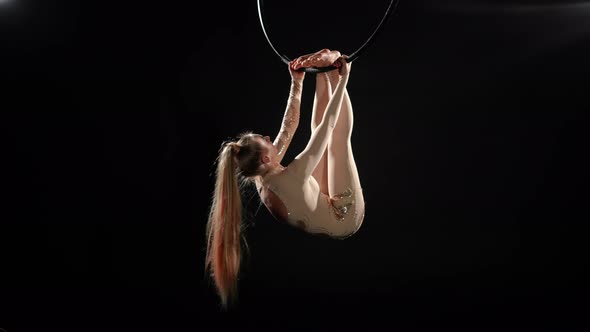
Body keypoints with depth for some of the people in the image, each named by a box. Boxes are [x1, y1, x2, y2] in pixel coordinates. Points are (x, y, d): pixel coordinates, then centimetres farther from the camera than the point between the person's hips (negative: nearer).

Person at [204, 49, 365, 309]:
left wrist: (297, 83, 0)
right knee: (338, 136, -10)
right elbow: (327, 126, -31)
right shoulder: (291, 178, -36)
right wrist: (342, 81, -23)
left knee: (318, 129, 4)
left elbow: (288, 128, -2)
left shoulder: (262, 176, -13)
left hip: (327, 210, 7)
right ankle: (333, 73, 4)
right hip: (344, 218, -7)